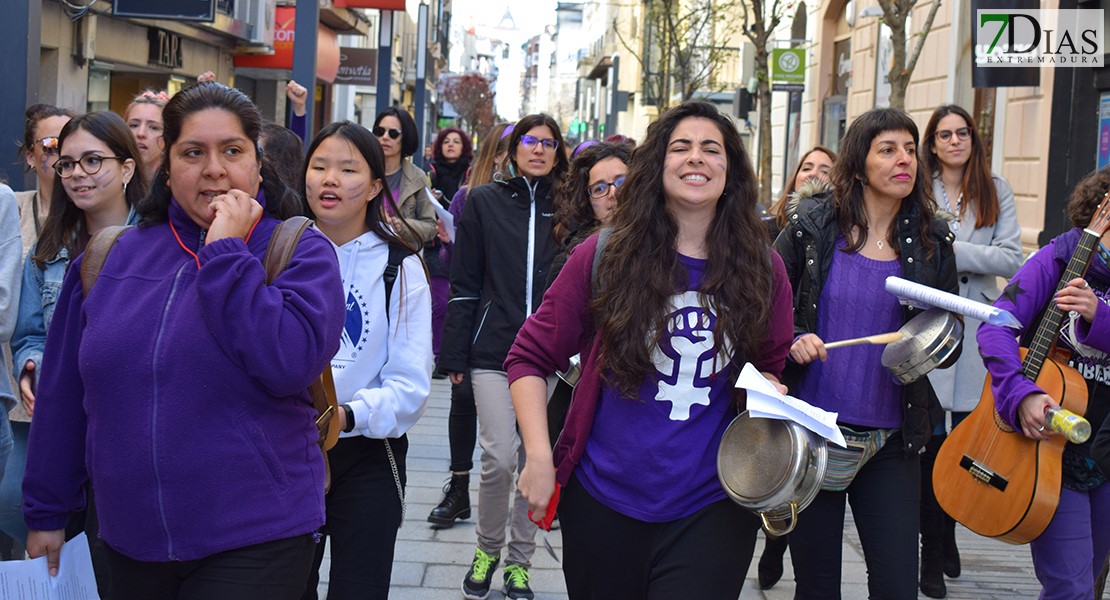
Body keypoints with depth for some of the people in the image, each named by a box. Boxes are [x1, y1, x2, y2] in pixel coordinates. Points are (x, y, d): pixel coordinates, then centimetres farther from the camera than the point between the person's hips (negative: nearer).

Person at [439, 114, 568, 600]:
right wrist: (455, 354, 0)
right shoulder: (484, 201, 4)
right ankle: (487, 549, 15)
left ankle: (519, 560, 19)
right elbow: (464, 283, 4)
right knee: (499, 458, -8)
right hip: (494, 350, -1)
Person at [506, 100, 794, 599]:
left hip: (711, 508, 0)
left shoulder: (761, 269, 1)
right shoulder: (605, 256, -3)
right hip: (603, 500, 0)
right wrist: (539, 458, -10)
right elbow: (530, 358, 0)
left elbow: (770, 366, 16)